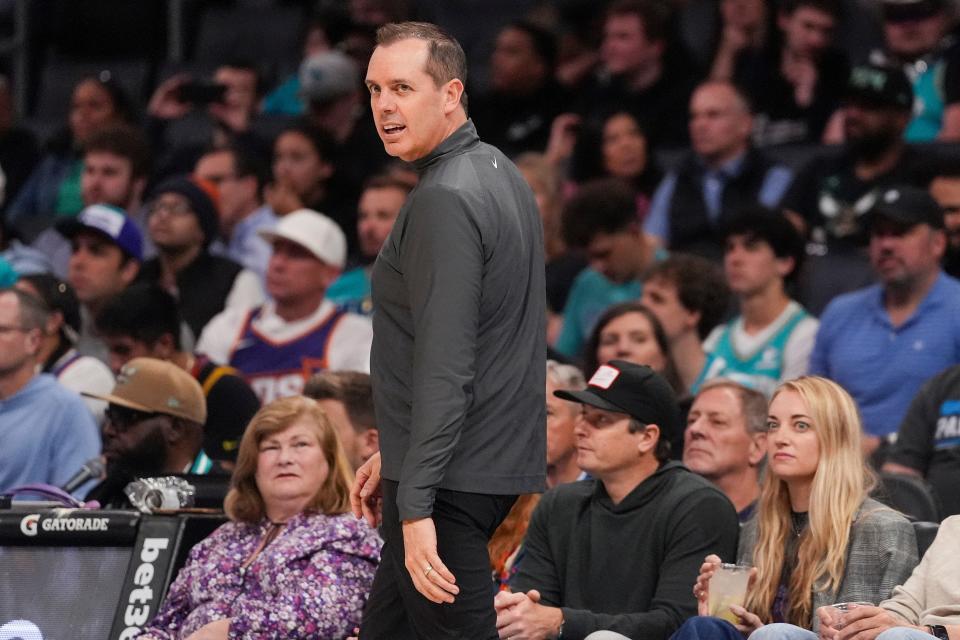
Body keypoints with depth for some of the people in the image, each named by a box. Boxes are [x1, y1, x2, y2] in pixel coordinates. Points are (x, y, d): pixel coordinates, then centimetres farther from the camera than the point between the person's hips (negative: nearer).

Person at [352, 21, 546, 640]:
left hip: (449, 479, -10)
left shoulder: (443, 200, -18)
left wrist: (416, 505, -25)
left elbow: (444, 369, -24)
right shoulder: (499, 173, 14)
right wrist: (394, 454, 24)